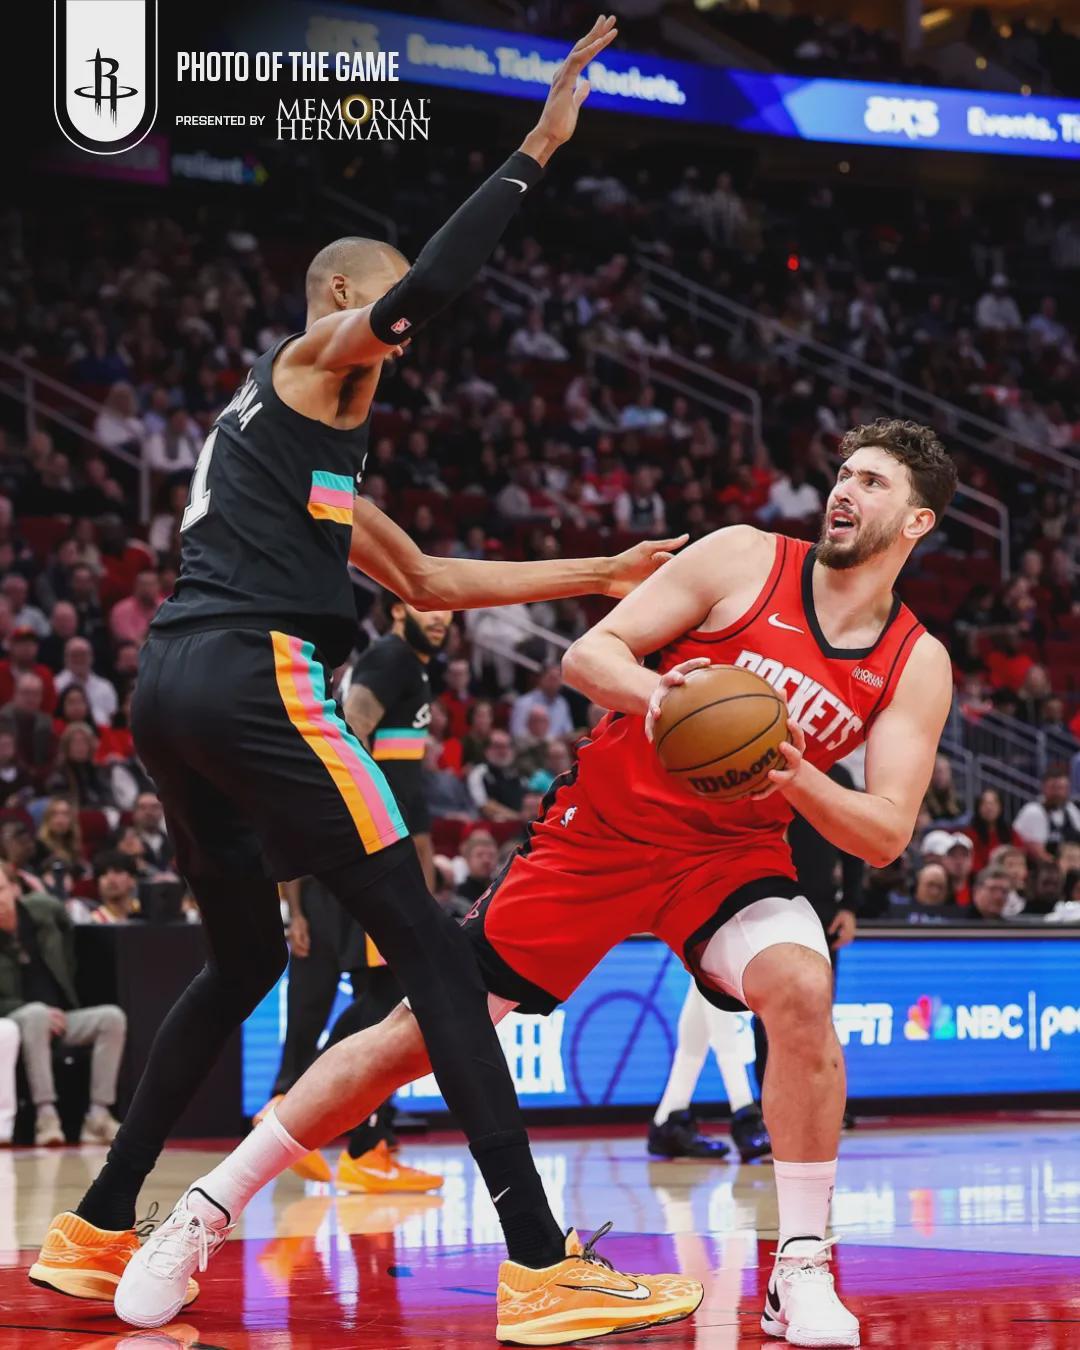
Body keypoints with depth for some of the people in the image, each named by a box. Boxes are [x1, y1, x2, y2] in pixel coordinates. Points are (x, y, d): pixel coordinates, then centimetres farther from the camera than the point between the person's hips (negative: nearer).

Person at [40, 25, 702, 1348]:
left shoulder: (322, 444, 31)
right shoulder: (306, 360, 6)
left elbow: (429, 581, 33)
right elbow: (427, 282, -14)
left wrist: (599, 573, 31)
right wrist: (539, 146, -11)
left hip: (171, 689, 10)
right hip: (251, 677, -10)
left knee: (245, 957, 24)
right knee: (428, 943, -11)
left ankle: (93, 1232, 26)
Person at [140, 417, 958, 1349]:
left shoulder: (918, 666, -4)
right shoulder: (745, 560, -8)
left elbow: (885, 836, -10)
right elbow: (588, 653, -9)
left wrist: (794, 777, -29)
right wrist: (652, 691, -32)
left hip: (732, 852, 1)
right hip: (601, 829, -1)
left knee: (802, 988, -32)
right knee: (420, 1029, -4)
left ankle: (802, 1275, -19)